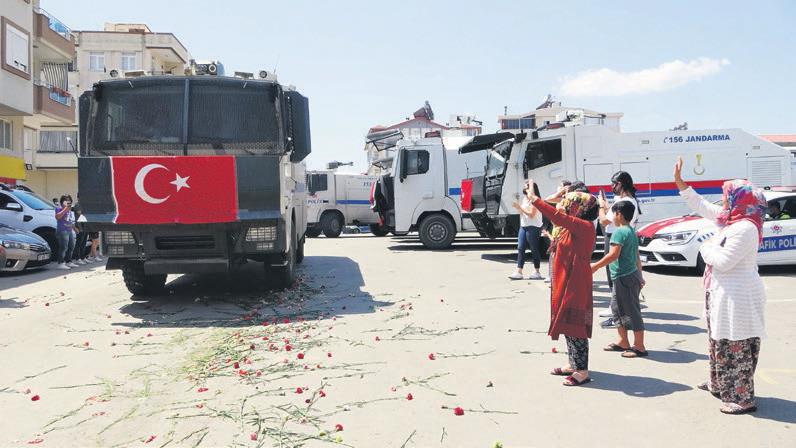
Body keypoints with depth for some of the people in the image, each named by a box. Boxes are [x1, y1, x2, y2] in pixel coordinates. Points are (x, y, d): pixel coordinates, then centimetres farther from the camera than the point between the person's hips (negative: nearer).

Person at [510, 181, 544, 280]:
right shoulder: (525, 199, 16)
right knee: (520, 248, 2)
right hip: (523, 226, 8)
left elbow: (531, 214, -16)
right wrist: (517, 207, 2)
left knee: (534, 249, -1)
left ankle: (537, 272, 8)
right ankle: (518, 272, 1)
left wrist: (520, 207, -16)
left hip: (533, 227, -8)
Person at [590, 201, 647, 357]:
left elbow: (613, 255, -23)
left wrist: (596, 266, -15)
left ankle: (639, 347, 3)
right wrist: (640, 275, 25)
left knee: (632, 311, -4)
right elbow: (637, 256, 20)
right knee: (617, 308, 18)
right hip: (631, 274, 10)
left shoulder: (619, 231, -16)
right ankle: (623, 342, 26)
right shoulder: (632, 231, 14)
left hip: (624, 277, -10)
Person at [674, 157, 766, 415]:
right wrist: (679, 182, 16)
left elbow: (723, 261, -25)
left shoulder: (745, 228, -21)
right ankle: (718, 384, 37)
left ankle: (743, 399, 4)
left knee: (735, 347, -4)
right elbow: (701, 206, 19)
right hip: (723, 294, 10)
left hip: (737, 297, -10)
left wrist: (706, 248, -6)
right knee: (720, 342, 22)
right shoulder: (730, 220, 8)